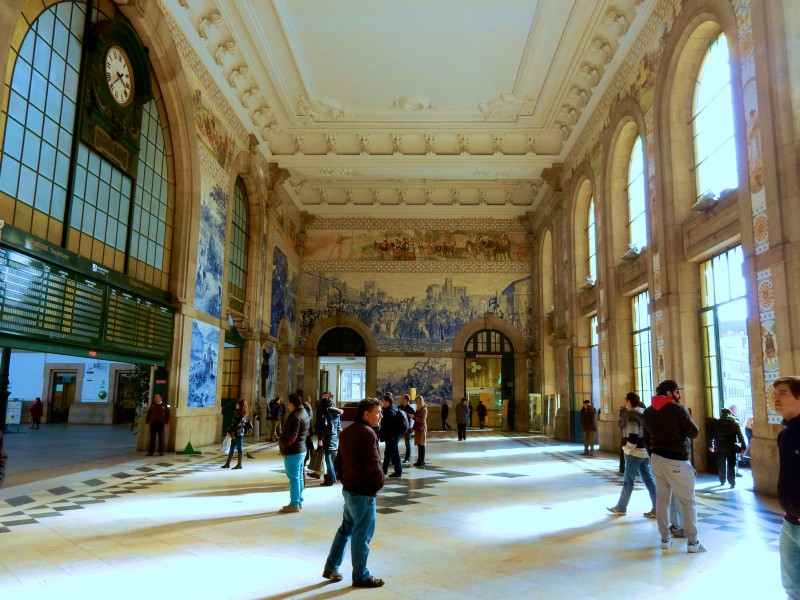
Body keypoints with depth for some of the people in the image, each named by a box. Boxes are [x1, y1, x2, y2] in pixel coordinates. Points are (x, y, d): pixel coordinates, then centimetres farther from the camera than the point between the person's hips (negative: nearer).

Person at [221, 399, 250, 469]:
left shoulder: (242, 414, -13)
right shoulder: (237, 412, 14)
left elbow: (236, 424, -17)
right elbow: (233, 423, 14)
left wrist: (230, 430, -11)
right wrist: (230, 431, 6)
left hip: (239, 433, -9)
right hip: (235, 434, 9)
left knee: (239, 449, -1)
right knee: (232, 449, 14)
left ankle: (239, 464, 5)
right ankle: (227, 463, 21)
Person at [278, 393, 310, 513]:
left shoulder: (295, 416, -21)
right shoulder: (304, 413, 10)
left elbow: (292, 437, -26)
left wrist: (282, 444, -9)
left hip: (292, 451, -10)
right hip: (301, 450, 10)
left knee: (294, 478, -3)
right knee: (299, 477, 16)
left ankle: (294, 504, 3)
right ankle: (299, 501, 24)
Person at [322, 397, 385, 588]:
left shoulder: (346, 432, 9)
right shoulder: (367, 433, -20)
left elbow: (339, 461, 14)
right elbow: (373, 465, -23)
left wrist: (344, 479, 17)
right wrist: (380, 481, -5)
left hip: (349, 489, 9)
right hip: (364, 492, -9)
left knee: (346, 528, 21)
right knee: (362, 534, 4)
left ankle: (331, 567, 28)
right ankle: (361, 576, 16)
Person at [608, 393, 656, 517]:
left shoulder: (631, 414, -16)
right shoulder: (644, 413, 10)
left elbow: (633, 436, -23)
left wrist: (627, 450, -11)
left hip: (635, 453, -8)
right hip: (646, 452, 8)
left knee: (628, 481, 5)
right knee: (649, 480, 8)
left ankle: (621, 508, 17)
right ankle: (657, 509, 6)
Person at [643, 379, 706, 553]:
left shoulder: (648, 412, 9)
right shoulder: (677, 408, -11)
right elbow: (694, 433, -8)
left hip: (657, 459, 6)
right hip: (676, 460, -6)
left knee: (662, 499, 9)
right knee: (688, 501, 4)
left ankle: (665, 538, 14)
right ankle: (693, 542, 6)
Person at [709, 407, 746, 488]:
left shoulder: (716, 423, 2)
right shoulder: (735, 423, 0)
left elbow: (711, 435, 4)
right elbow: (740, 436, -6)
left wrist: (710, 445, 16)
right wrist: (743, 447, -4)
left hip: (720, 448, 1)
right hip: (731, 448, -1)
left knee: (721, 465, 13)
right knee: (731, 466, 4)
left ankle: (722, 481, 22)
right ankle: (732, 483, 0)